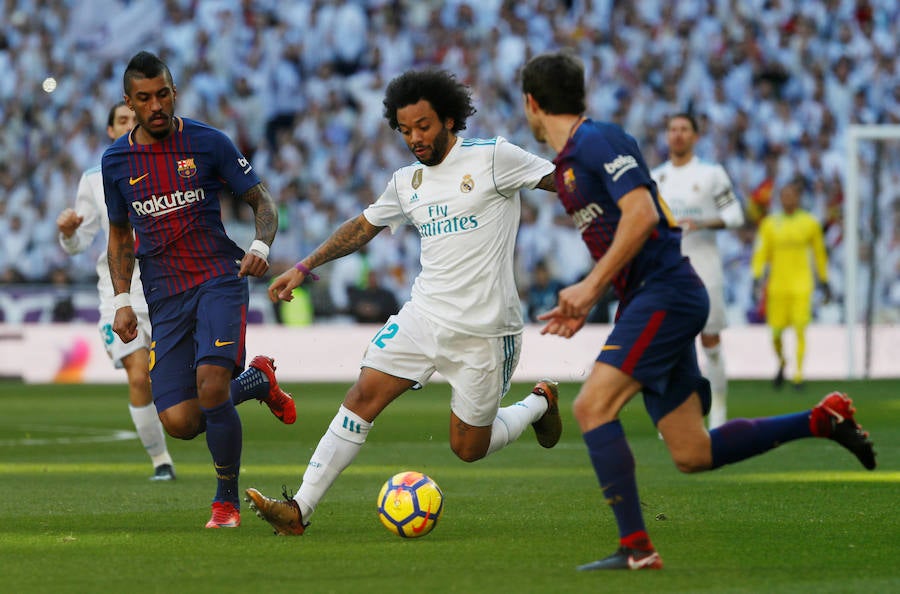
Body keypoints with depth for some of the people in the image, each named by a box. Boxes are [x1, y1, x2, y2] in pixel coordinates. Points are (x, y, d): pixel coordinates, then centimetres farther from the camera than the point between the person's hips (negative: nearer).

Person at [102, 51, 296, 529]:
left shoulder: (208, 143, -3)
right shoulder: (116, 161, 6)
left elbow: (262, 201, 4)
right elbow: (120, 234, 18)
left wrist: (260, 247, -16)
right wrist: (122, 299, 8)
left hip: (219, 279, -3)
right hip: (165, 297, 3)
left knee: (211, 381, -26)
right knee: (179, 422, -8)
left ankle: (227, 500, -5)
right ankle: (257, 381, 23)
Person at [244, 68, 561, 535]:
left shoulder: (491, 158, -8)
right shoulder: (407, 182, 10)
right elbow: (364, 226, 24)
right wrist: (305, 267, 20)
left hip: (484, 331, -5)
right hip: (422, 316, 5)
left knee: (468, 448, 2)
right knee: (363, 397, -9)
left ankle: (540, 403, 31)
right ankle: (299, 509, -10)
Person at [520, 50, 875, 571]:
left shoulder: (596, 141, -10)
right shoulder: (567, 162, 20)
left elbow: (641, 215, -21)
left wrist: (591, 287, -21)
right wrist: (584, 306, 18)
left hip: (666, 292, -10)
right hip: (649, 302, 10)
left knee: (593, 405, -19)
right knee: (693, 455, 6)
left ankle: (636, 548, -21)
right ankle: (822, 420, 16)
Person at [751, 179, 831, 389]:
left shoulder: (810, 223, 3)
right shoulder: (770, 224, 5)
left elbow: (819, 254, 12)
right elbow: (761, 252, 3)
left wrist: (824, 282, 14)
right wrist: (757, 276, -11)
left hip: (801, 285, -1)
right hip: (777, 284, 1)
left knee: (800, 329, -13)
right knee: (776, 331, 3)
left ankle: (798, 374, -10)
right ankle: (781, 363, 31)